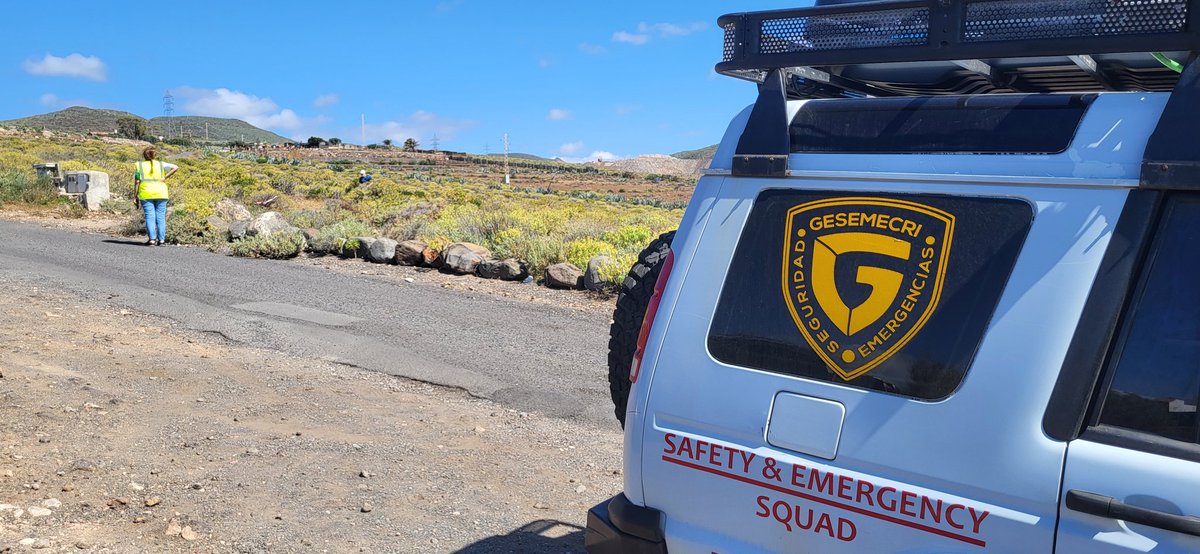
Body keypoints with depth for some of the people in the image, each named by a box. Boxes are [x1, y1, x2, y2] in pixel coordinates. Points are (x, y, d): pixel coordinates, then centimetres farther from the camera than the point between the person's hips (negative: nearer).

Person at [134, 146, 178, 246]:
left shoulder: (139, 165, 4)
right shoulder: (160, 164, 7)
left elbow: (136, 182, 0)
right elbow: (176, 167, -5)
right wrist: (165, 177, -4)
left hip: (146, 194, -1)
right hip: (161, 194, 1)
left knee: (150, 217, -2)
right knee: (160, 217, 4)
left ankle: (152, 239, -9)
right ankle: (161, 240, 1)